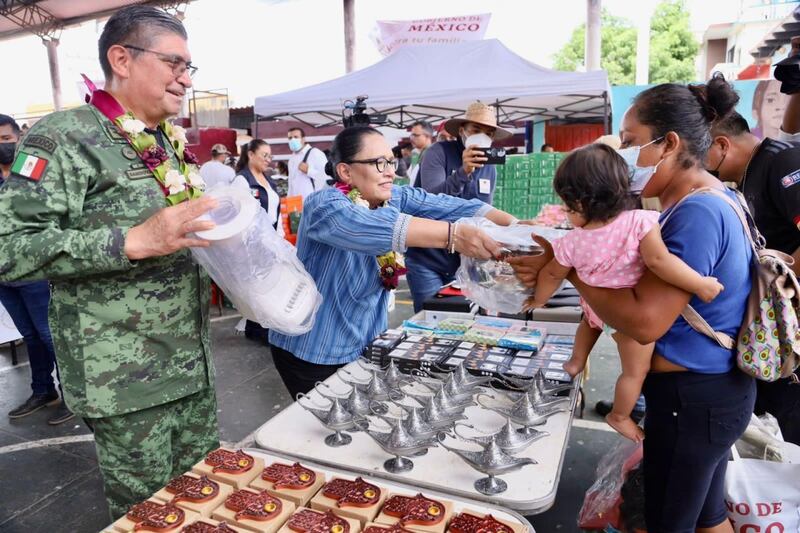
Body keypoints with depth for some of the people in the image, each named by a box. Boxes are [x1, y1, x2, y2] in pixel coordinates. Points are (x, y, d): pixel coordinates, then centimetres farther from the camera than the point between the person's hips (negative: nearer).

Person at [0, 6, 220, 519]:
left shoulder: (170, 142, 11)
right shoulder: (68, 136, -12)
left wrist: (220, 222, 4)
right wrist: (134, 241, -28)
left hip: (193, 361, 7)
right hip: (125, 379, -7)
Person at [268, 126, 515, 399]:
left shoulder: (394, 198, -5)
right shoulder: (324, 205, -23)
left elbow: (450, 206, -15)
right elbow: (365, 226, -44)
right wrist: (453, 234, -54)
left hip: (365, 344, 6)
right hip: (312, 353, -5)